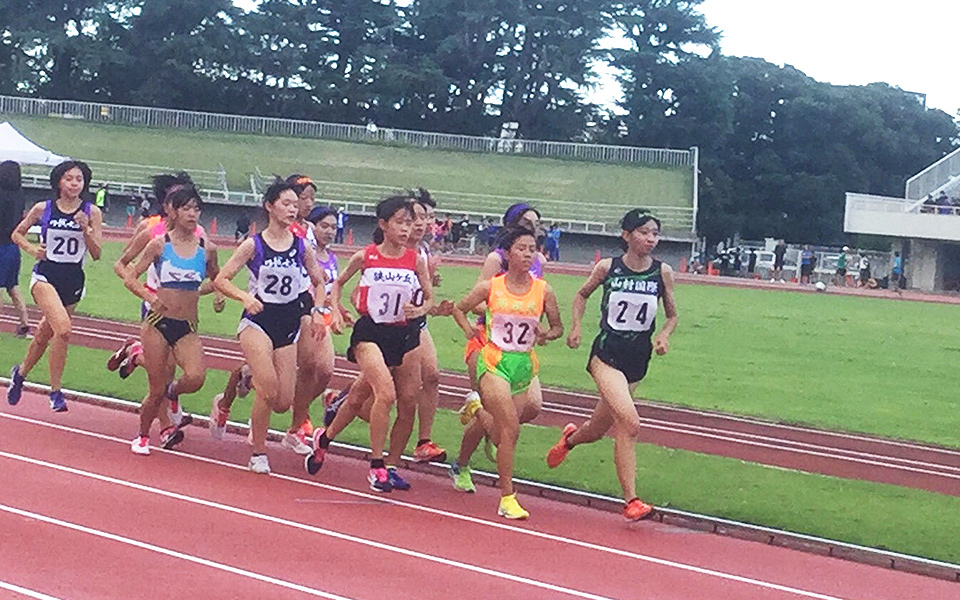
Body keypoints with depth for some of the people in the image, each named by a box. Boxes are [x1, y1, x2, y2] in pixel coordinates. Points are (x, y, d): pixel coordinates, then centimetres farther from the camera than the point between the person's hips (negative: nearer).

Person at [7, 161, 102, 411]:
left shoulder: (92, 212, -1)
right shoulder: (43, 209, -1)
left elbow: (96, 254, -3)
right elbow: (16, 234, 13)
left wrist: (86, 229, -17)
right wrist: (31, 248, -5)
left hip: (73, 280, 3)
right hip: (45, 275, -3)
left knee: (45, 334, 17)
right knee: (63, 329, -25)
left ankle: (21, 372, 45)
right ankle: (55, 391, -15)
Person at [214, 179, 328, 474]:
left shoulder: (302, 247, 5)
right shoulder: (253, 245, -4)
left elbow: (319, 283, 18)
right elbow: (221, 280, -5)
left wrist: (317, 311, 2)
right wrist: (245, 297, -21)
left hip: (289, 323, 4)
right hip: (258, 319, -4)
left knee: (284, 402, -2)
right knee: (269, 388, -23)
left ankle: (248, 380, 31)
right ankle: (258, 453, -6)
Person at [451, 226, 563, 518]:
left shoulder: (543, 291, 1)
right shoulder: (490, 287, -3)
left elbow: (558, 326, 12)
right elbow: (459, 309, 12)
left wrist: (547, 335, -9)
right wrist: (470, 330, -3)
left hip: (525, 365, 4)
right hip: (494, 362, -3)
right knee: (510, 428, -15)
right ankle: (507, 498, -8)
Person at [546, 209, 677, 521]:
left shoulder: (663, 272, -2)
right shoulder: (607, 267, -6)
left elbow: (672, 315, 11)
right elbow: (582, 295, 13)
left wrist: (663, 337, -7)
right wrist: (575, 327, 0)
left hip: (638, 358, 4)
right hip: (607, 353, -4)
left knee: (597, 430, 16)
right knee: (630, 424, -22)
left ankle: (571, 438, 53)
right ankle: (631, 501, -17)